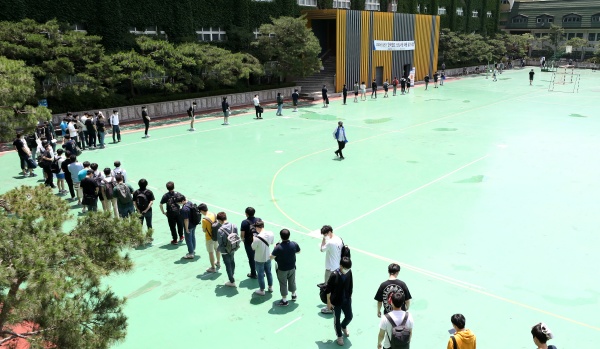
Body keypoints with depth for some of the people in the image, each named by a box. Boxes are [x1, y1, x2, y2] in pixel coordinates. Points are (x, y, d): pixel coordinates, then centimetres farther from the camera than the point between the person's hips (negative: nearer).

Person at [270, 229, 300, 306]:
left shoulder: (278, 247, -30)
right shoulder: (294, 244, -17)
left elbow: (271, 257, -21)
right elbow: (298, 251, 2)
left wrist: (275, 248, -7)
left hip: (282, 269, -4)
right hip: (292, 267, 4)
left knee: (283, 284, 13)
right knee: (292, 281, 25)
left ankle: (284, 301, 25)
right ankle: (294, 295, 46)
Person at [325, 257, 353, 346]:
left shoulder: (349, 272, -10)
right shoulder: (334, 275, -25)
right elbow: (328, 290, -16)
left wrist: (350, 297, 14)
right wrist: (328, 302, -11)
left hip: (346, 300, 4)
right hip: (336, 302, -4)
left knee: (349, 317, 16)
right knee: (337, 319, 11)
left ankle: (343, 326, 49)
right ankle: (339, 336, 35)